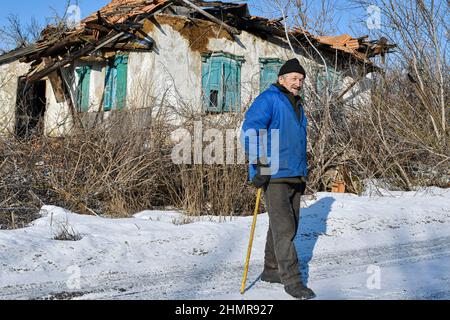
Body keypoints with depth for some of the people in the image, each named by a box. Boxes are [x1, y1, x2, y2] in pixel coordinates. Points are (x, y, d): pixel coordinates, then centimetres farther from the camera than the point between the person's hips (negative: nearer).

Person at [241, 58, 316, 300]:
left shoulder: (297, 106, 21)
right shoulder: (268, 100, -7)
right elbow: (250, 130, -19)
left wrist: (303, 175, 27)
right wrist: (259, 165, -25)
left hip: (294, 176, 9)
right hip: (273, 175, -9)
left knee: (289, 225, 13)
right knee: (284, 227, -10)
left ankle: (271, 270, 25)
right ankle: (292, 279, -6)